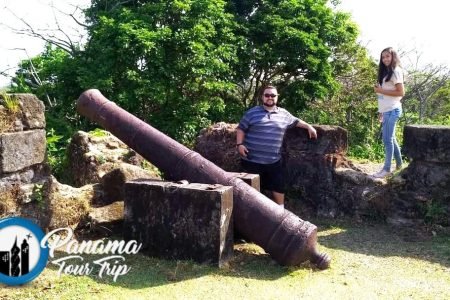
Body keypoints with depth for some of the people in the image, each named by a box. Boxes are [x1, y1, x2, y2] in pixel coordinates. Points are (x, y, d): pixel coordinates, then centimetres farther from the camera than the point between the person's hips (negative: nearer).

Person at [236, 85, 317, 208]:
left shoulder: (284, 114, 9)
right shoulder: (252, 112, 0)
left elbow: (295, 121, 26)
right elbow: (241, 129, 3)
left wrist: (309, 127, 20)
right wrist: (239, 144, -9)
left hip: (274, 161, 3)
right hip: (252, 160, -3)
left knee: (279, 186, 11)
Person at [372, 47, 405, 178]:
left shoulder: (396, 71, -7)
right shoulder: (386, 72, 18)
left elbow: (401, 92, -14)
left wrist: (381, 91, -14)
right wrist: (381, 111, 9)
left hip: (392, 110, -9)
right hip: (386, 110, 9)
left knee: (387, 139, -7)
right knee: (390, 138, 15)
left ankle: (387, 169, -2)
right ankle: (399, 164, 26)